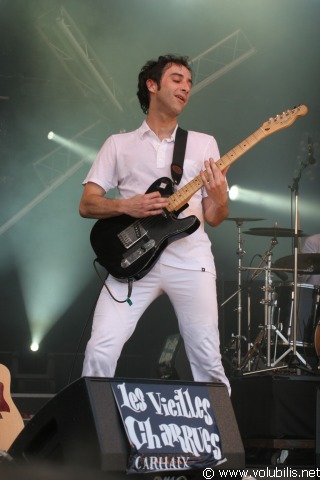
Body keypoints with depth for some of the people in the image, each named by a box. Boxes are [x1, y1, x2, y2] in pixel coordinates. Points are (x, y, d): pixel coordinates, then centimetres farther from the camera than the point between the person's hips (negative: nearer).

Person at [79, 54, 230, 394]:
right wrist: (126, 206, -11)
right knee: (100, 351, -14)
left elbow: (213, 218, 10)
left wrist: (218, 198, -13)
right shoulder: (119, 144, 12)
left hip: (189, 258, 1)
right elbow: (87, 205, 7)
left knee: (207, 359, -3)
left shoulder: (204, 144, 14)